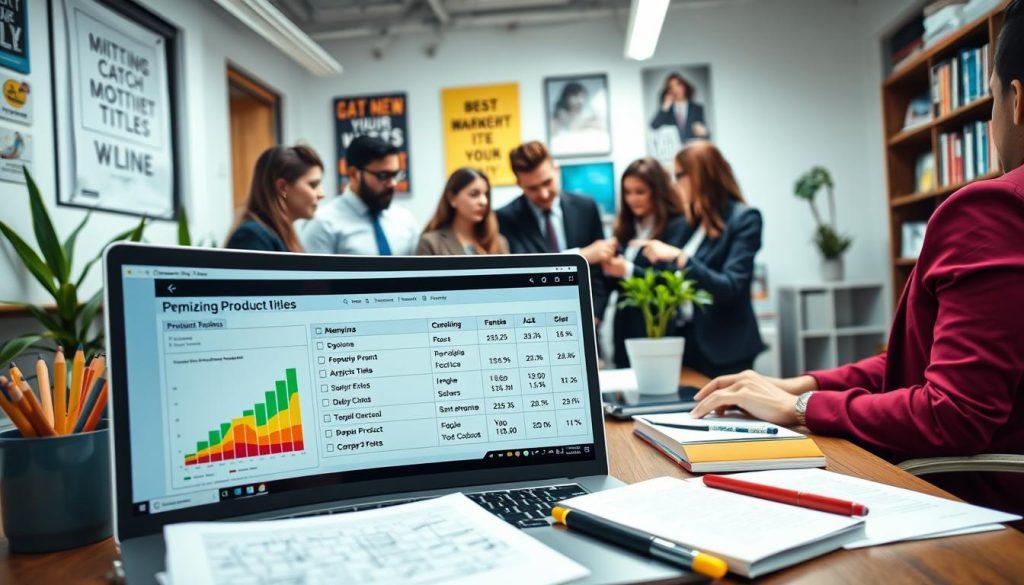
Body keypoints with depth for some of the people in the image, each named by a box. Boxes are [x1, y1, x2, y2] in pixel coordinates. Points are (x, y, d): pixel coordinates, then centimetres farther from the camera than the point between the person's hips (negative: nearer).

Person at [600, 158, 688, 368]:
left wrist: (628, 271, -21)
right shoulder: (625, 229, 13)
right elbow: (610, 285, 13)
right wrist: (607, 268, -7)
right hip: (625, 329, 6)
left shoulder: (678, 227, -6)